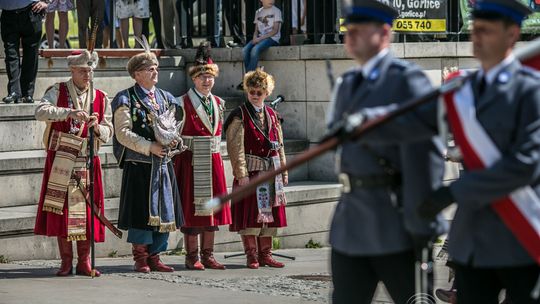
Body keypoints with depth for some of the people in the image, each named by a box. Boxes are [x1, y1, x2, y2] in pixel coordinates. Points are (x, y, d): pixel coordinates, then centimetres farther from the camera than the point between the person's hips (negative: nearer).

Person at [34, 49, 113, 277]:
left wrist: (96, 127, -13)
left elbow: (108, 134, 9)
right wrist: (70, 112, -28)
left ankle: (84, 262, 8)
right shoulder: (57, 92, 1)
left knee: (86, 210, 0)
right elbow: (41, 112, -18)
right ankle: (66, 262, 5)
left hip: (87, 162, 2)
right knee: (61, 210, -3)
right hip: (60, 162, -2)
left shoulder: (101, 98, 10)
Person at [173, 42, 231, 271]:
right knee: (192, 208, -2)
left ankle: (208, 255, 14)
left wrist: (214, 154, 14)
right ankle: (192, 257, 3)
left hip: (213, 161, 6)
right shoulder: (183, 103, -7)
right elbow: (174, 134, -10)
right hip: (191, 162, -6)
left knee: (212, 206, 7)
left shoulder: (218, 103, 11)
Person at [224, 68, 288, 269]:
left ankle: (265, 254, 15)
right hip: (250, 170, -5)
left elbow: (279, 145, 17)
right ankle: (251, 255, 1)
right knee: (250, 213, -5)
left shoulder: (272, 115, 13)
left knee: (270, 213, 7)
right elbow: (236, 147, -10)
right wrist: (241, 173, -17)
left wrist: (283, 171, 13)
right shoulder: (240, 115, -4)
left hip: (271, 171, 5)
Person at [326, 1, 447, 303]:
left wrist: (421, 224, -19)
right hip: (350, 221, 8)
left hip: (395, 221, -7)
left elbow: (424, 155, -17)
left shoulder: (407, 79, -11)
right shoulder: (346, 84, 15)